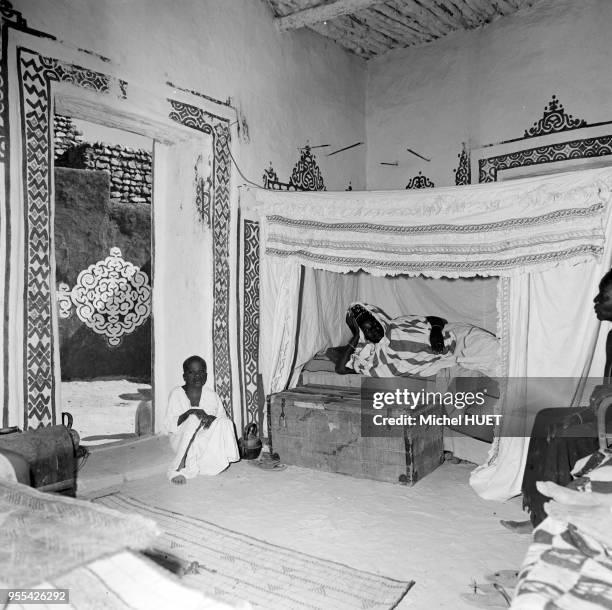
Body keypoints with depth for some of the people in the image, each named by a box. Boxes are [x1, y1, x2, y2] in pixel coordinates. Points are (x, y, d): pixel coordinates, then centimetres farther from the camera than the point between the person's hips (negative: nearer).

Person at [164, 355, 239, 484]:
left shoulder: (212, 395, 6)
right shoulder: (177, 394, -2)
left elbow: (223, 418, 2)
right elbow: (170, 426, -11)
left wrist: (212, 418, -21)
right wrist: (189, 412, -26)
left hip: (206, 438, 3)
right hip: (182, 439, -3)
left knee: (225, 422, -25)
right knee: (194, 417, -31)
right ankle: (178, 467, -27)